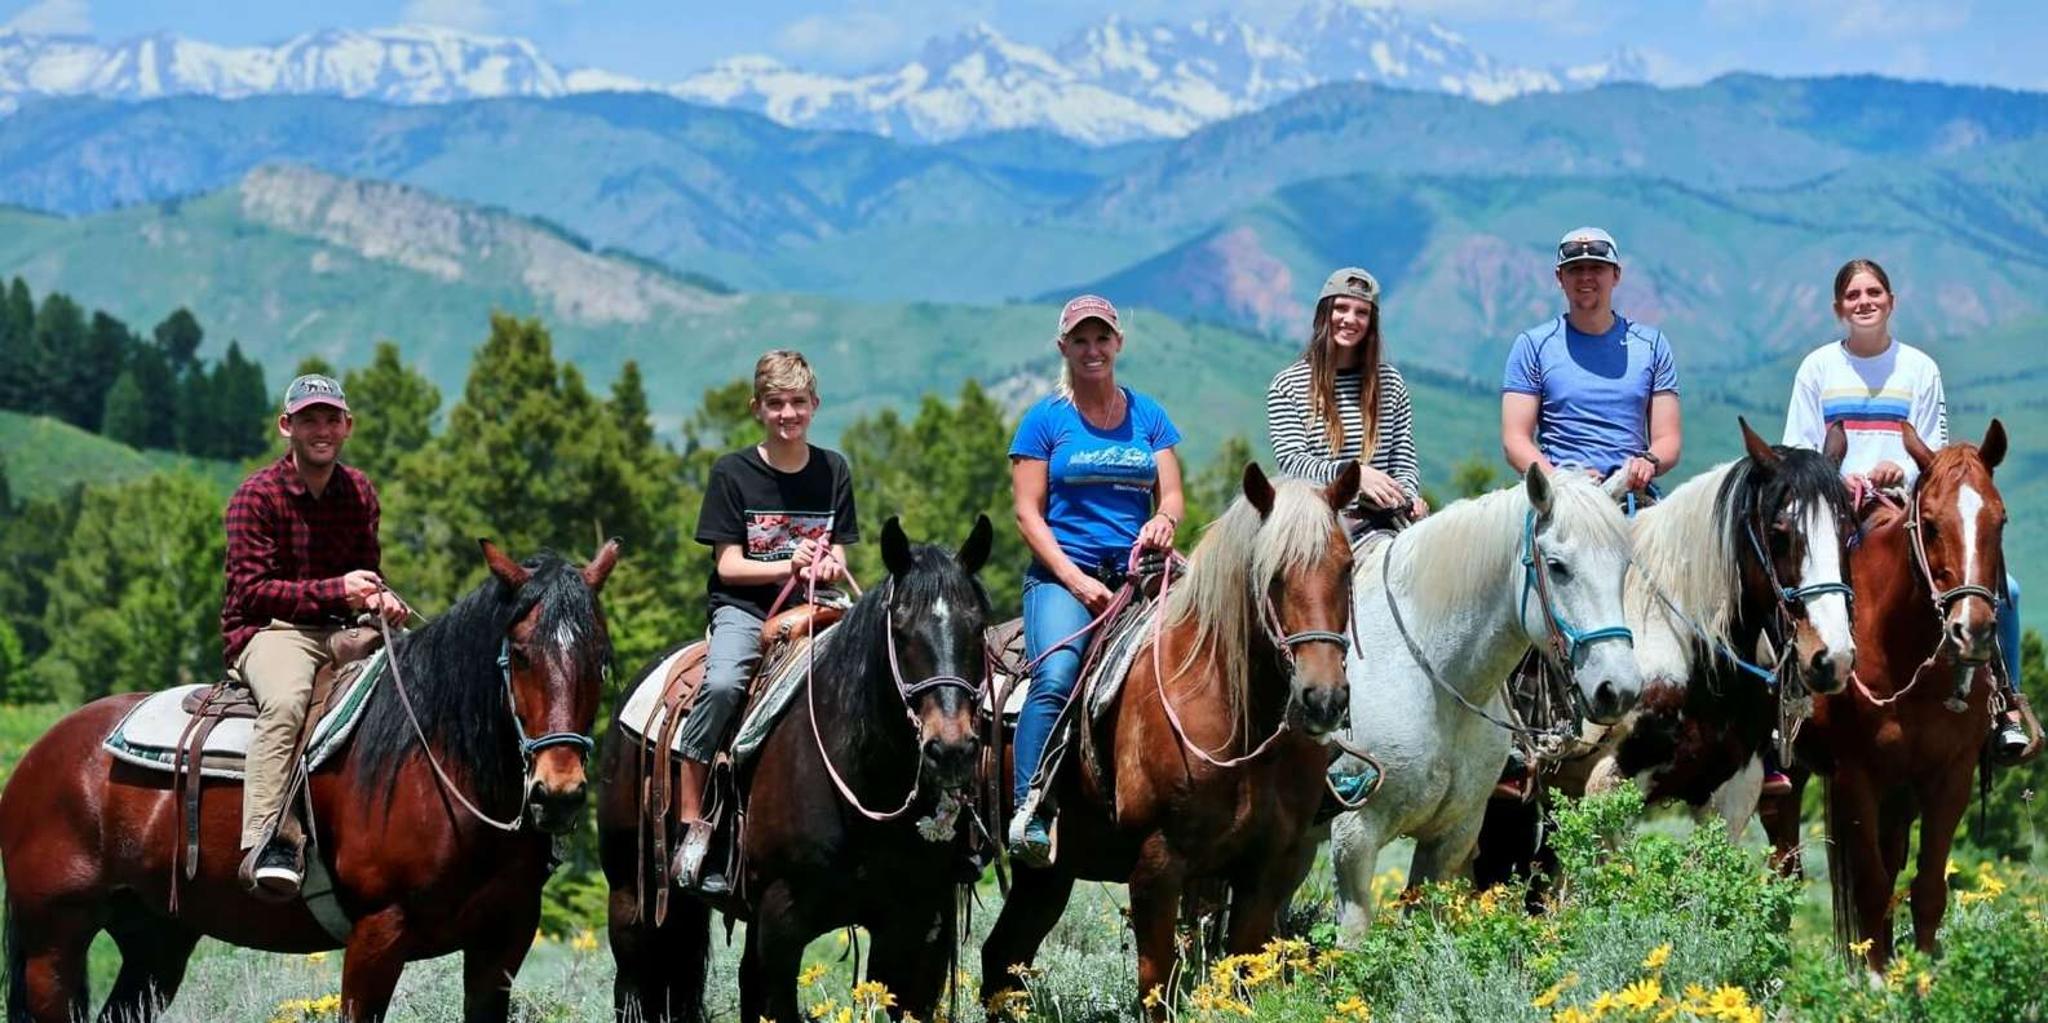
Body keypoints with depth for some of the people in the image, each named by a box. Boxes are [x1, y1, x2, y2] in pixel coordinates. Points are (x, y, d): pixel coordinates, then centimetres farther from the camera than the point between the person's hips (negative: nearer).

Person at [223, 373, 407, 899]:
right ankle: (268, 844, -45)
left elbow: (367, 573, 20)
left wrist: (380, 599, -5)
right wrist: (336, 590, -21)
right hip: (265, 632, -7)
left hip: (337, 633, 7)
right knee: (286, 698, -38)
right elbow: (252, 590, -13)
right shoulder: (258, 494, -7)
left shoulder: (358, 491, 11)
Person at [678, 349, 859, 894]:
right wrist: (787, 566, -18)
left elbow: (838, 560, 12)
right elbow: (729, 565, -3)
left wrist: (829, 567, -12)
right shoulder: (732, 472, 0)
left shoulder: (832, 470, 11)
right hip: (743, 609, -3)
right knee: (722, 685, -33)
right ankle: (691, 823, -25)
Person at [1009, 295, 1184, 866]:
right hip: (1062, 576, -3)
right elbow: (1028, 513, 1)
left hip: (1137, 576, 3)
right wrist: (1076, 580, -11)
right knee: (1056, 677, -29)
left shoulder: (1148, 416, 16)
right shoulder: (1046, 420, 6)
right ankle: (1028, 813, -29)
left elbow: (1171, 494, 13)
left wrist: (1163, 521, -13)